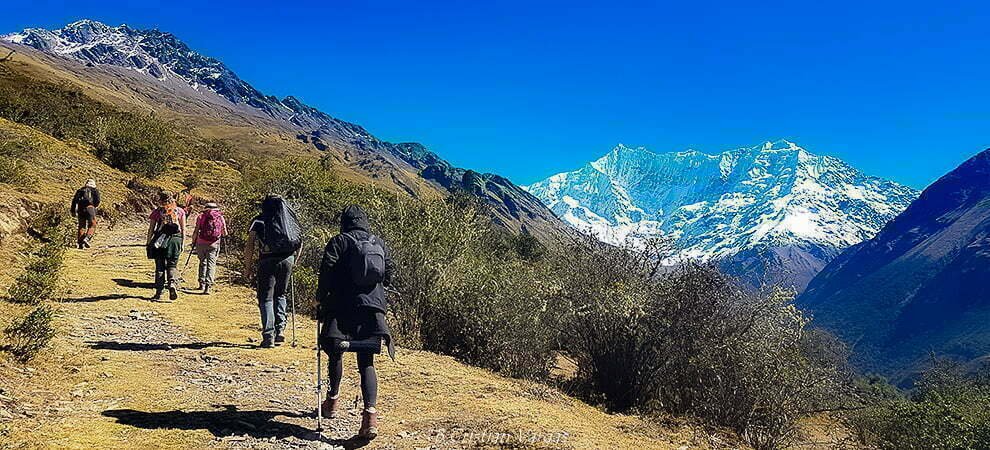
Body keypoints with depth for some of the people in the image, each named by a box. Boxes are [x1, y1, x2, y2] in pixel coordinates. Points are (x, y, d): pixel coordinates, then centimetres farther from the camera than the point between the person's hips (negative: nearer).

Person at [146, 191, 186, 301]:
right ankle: (173, 283, -18)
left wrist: (149, 244, 7)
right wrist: (182, 243, 10)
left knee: (160, 267, 8)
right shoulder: (180, 211, 4)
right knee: (172, 265, 9)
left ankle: (159, 293, 9)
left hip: (159, 241, -1)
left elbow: (151, 230, 1)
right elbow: (183, 229, 4)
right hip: (175, 240, 1)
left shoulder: (157, 212, 0)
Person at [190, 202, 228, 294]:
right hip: (214, 244, 0)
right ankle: (208, 286, -13)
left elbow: (196, 231, 1)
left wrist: (193, 242, 13)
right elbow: (225, 233, 11)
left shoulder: (201, 216, 5)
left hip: (201, 243, 0)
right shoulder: (220, 217, 8)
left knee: (202, 263, 18)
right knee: (211, 264, 0)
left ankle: (202, 284, 18)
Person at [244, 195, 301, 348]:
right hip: (287, 260, 3)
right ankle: (280, 329, 12)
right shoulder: (290, 219, 12)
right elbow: (299, 243, 11)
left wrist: (248, 267, 5)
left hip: (268, 261, -3)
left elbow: (250, 247, -3)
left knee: (266, 298, 4)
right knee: (280, 295, 21)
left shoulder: (259, 221, 3)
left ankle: (269, 336, -3)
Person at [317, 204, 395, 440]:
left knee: (335, 352, 20)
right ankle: (370, 412, -15)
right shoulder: (380, 244, 14)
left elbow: (327, 269, -9)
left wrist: (321, 295, 5)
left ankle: (333, 400, 30)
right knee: (366, 362, 3)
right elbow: (389, 274, 12)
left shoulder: (339, 241, 2)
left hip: (344, 307, -3)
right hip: (374, 307, 3)